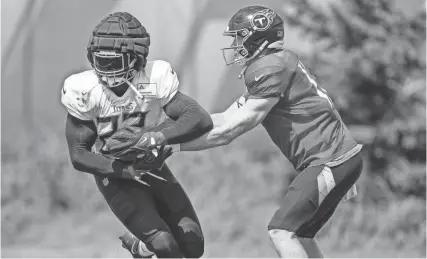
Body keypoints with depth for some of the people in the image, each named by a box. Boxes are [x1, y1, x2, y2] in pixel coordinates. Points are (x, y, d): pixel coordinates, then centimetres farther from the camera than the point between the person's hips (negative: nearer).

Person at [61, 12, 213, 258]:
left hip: (154, 170, 3)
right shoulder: (85, 92, -22)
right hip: (117, 178, -3)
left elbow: (201, 120, -28)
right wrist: (125, 170, -30)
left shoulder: (154, 79, -20)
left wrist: (156, 137, -43)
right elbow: (79, 155, -16)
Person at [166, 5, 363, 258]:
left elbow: (228, 131, -15)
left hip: (331, 160, -10)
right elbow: (227, 118, 17)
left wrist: (171, 143, -13)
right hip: (338, 158, 10)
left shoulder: (271, 70, -14)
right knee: (299, 235, 16)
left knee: (282, 232, -13)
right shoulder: (279, 62, 17)